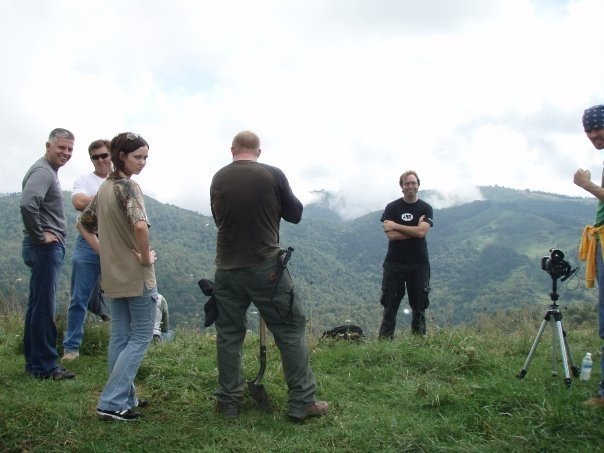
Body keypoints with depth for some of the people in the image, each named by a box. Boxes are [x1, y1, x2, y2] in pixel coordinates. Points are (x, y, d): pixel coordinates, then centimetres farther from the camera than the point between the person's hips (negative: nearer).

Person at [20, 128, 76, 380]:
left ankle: (34, 362, 23)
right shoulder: (42, 171, -15)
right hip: (46, 247, -10)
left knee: (38, 306, 14)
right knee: (44, 307, -5)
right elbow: (27, 204, -31)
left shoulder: (49, 171, 16)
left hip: (49, 248, 10)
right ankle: (45, 366, 2)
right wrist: (39, 236, -21)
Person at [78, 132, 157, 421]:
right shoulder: (128, 186, -16)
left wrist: (104, 252, 11)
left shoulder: (104, 188, 11)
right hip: (137, 276, -8)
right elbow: (140, 225, -33)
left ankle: (123, 398, 23)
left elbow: (83, 224, 20)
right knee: (140, 338, 1)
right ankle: (111, 403, -1)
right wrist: (146, 257, -19)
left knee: (120, 338, 14)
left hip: (113, 275, 8)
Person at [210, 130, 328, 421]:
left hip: (227, 269, 3)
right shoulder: (273, 175, -7)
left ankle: (228, 403, 19)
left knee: (228, 335, 13)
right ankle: (302, 403, 8)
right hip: (266, 267, -3)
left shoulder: (218, 179, 2)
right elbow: (295, 215, 3)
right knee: (291, 331, 6)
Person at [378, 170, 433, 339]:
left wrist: (396, 226, -12)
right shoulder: (392, 208, 2)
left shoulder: (425, 208, 3)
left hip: (418, 264, 1)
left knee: (419, 305, 8)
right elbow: (391, 235, -11)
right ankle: (385, 341, 5)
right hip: (394, 263, -1)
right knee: (390, 305, 1)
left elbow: (421, 232, -14)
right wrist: (414, 229, -11)